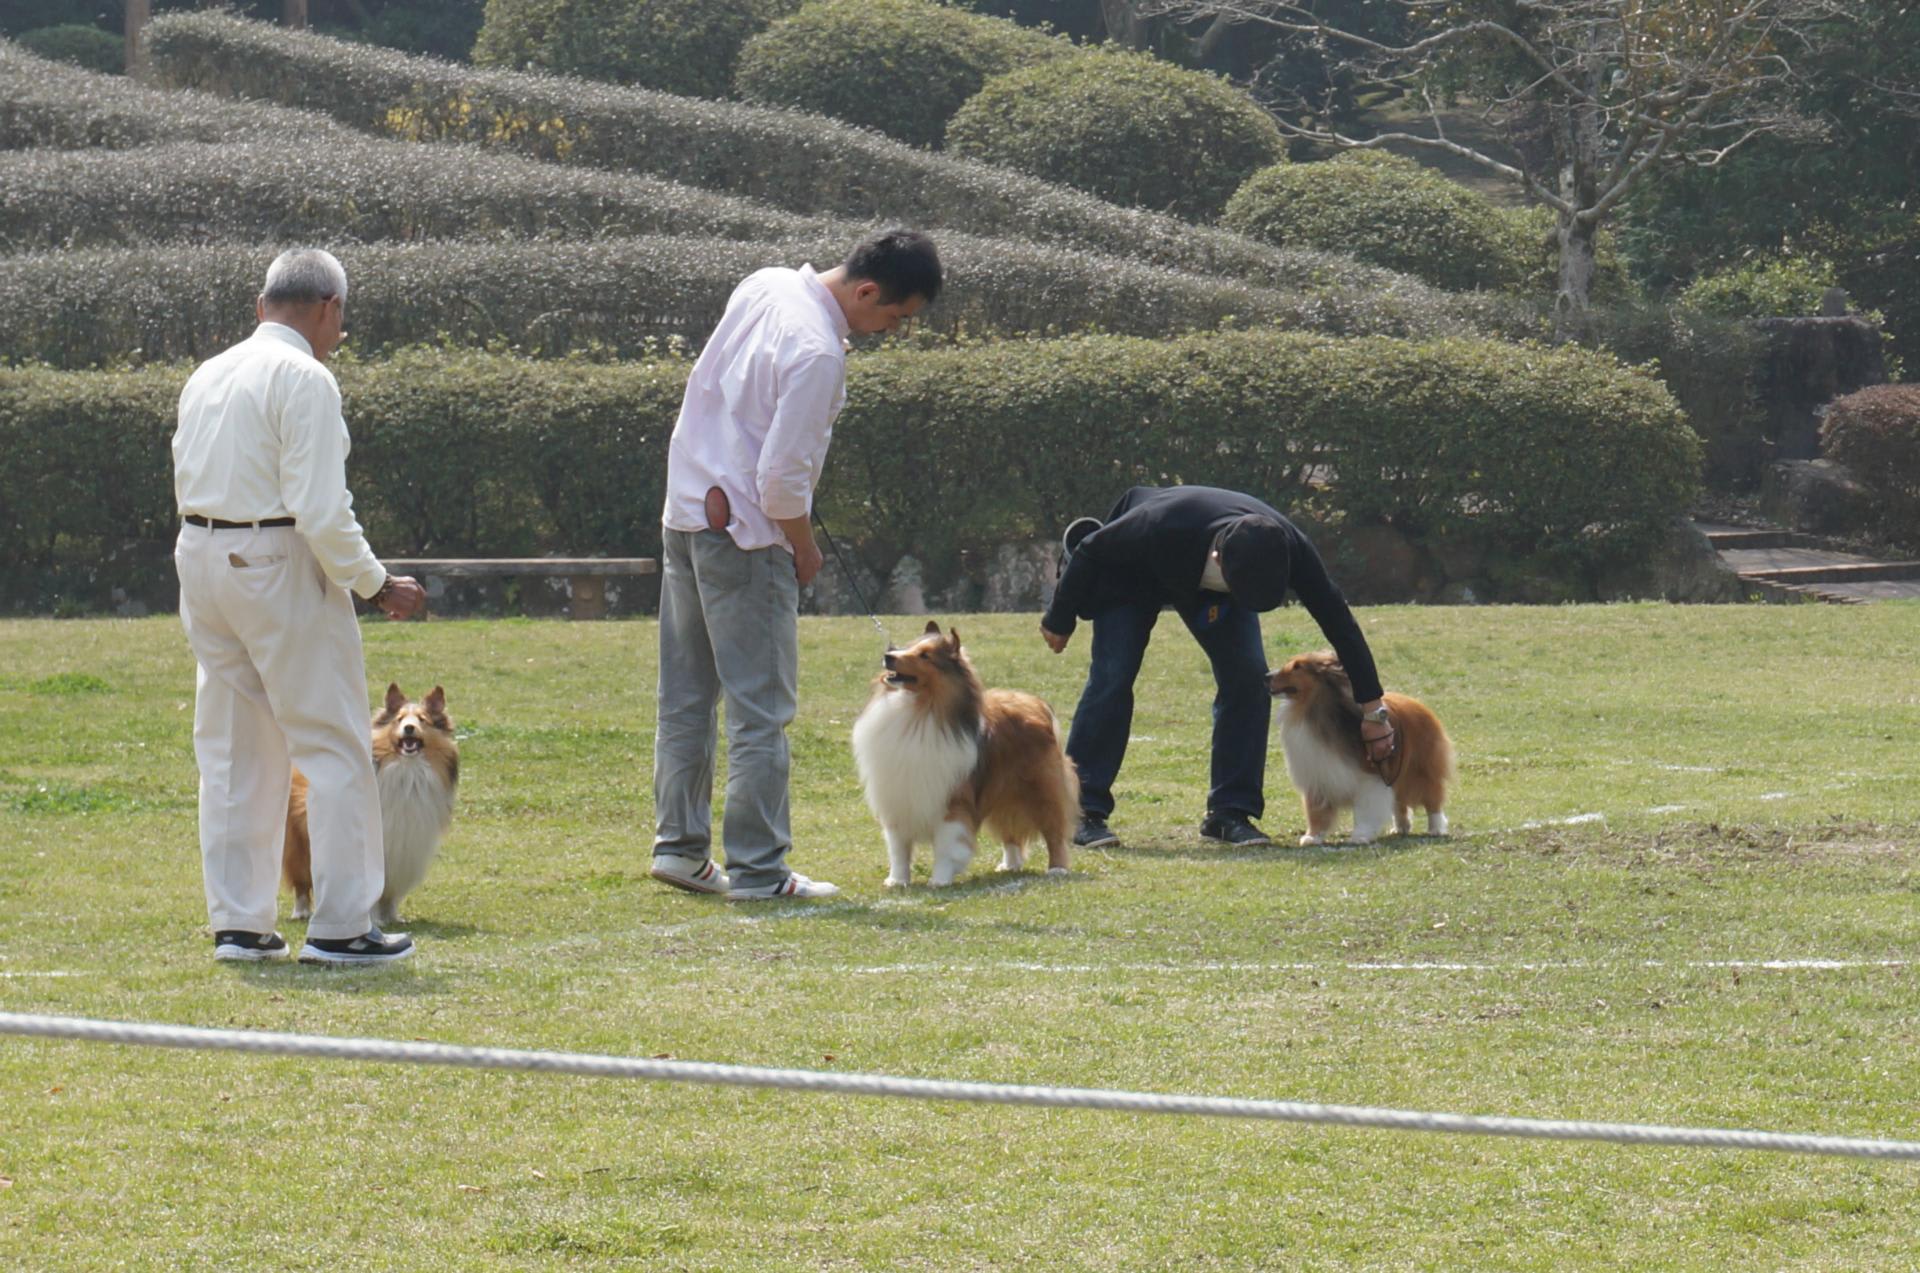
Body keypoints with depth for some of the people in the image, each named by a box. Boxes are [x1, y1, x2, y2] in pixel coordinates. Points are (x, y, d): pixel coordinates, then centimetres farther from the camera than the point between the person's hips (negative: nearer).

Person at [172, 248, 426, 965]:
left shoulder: (208, 376, 12)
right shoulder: (305, 379, -13)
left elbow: (187, 483, 15)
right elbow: (321, 510, -19)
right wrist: (376, 585, -9)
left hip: (201, 557, 8)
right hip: (279, 565, -8)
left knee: (231, 750, 13)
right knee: (332, 745, 0)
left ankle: (237, 923, 15)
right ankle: (340, 926, 0)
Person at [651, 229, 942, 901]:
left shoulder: (766, 286, 5)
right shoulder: (817, 354, -22)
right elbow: (782, 478, -22)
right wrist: (803, 547, -4)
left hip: (686, 510, 9)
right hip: (746, 533, -9)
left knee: (686, 696, 15)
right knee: (761, 709, -3)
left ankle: (679, 845, 21)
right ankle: (757, 870, -1)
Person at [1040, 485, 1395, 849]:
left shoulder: (1288, 548, -35)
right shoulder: (1162, 529, -44)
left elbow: (1338, 622, -22)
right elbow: (1090, 552, -24)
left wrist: (1373, 709, -17)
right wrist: (1059, 621, -10)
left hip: (1210, 586, 3)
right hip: (1134, 575, -3)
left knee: (1248, 674, -14)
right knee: (1112, 678, -16)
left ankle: (1230, 813, -7)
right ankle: (1081, 812, -9)